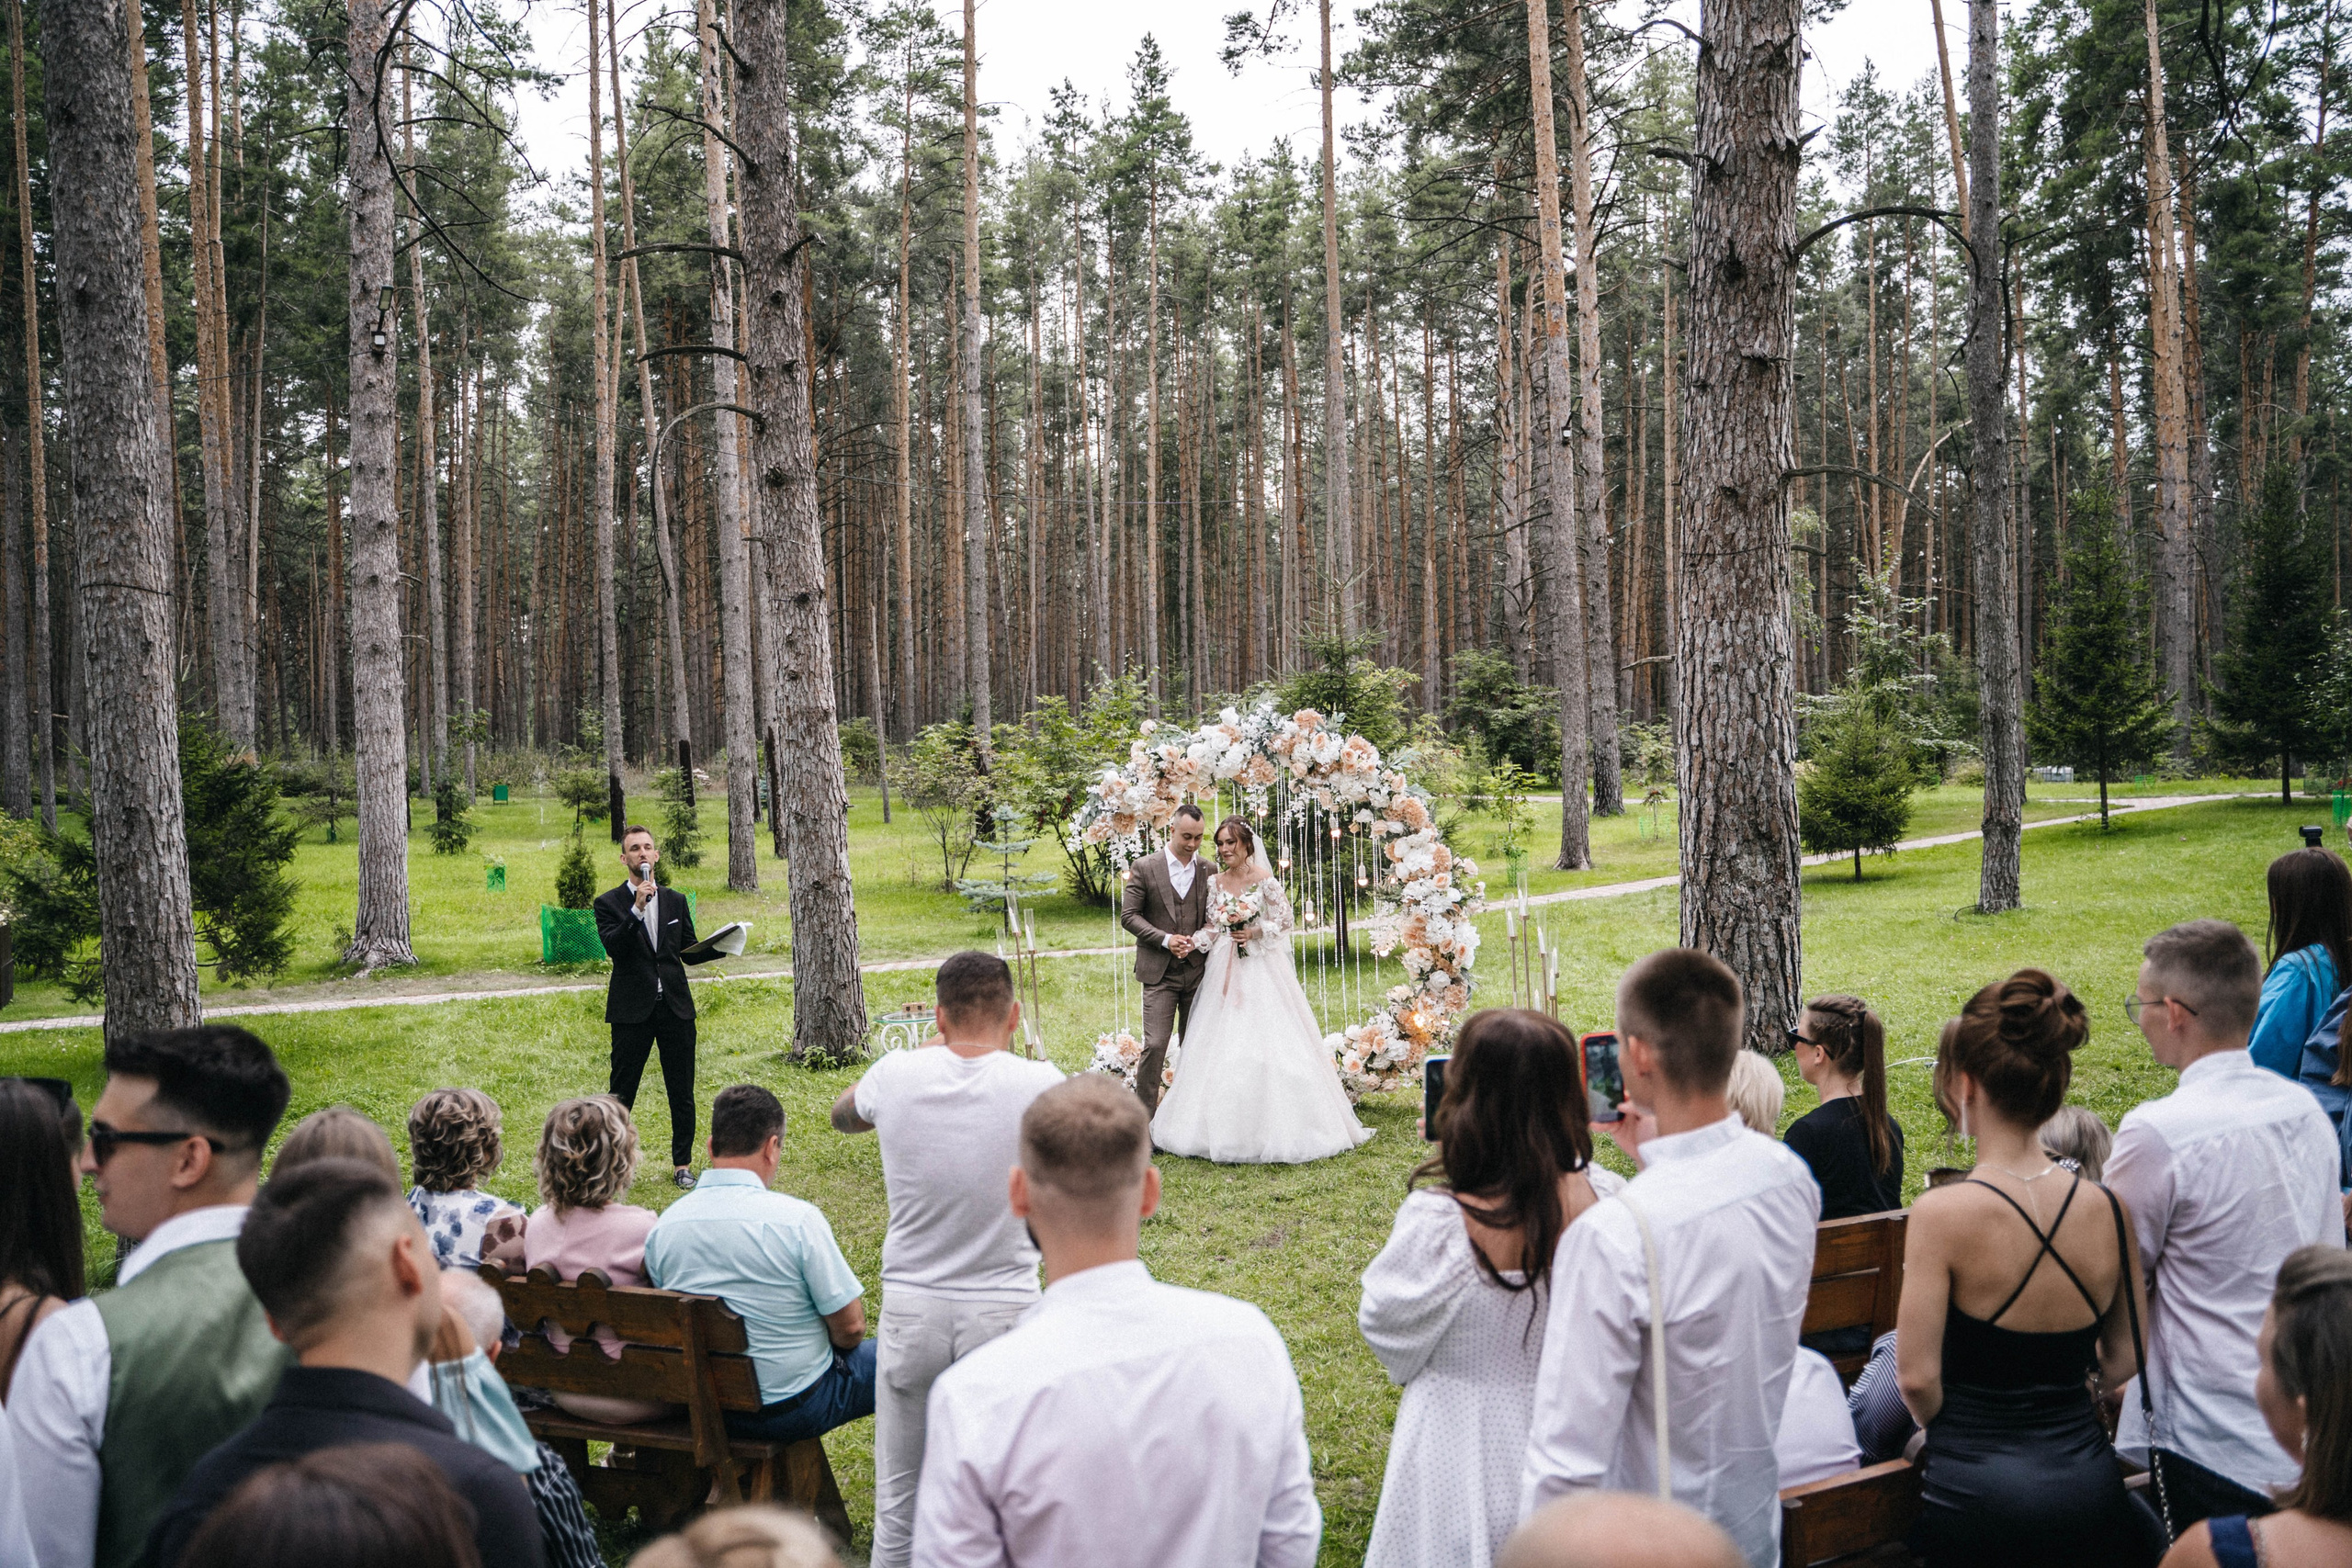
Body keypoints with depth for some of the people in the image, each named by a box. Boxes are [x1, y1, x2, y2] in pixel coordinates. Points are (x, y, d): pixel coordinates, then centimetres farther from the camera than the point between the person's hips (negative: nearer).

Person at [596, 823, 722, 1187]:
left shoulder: (676, 901, 13)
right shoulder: (609, 903, 1)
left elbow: (690, 952, 14)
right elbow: (613, 946, -16)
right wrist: (637, 908, -26)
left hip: (675, 1007, 3)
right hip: (632, 1010, -3)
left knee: (682, 1092, 6)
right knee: (622, 1092, 2)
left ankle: (682, 1164, 17)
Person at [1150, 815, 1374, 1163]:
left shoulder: (1264, 880, -6)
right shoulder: (1215, 882, 7)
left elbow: (1284, 920, -2)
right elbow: (1211, 927, 9)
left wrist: (1255, 932, -16)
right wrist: (1192, 942, -9)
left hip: (1261, 968, -4)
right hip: (1224, 968, 5)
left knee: (1265, 1043, -6)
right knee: (1223, 1046, 3)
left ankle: (1273, 1128, 2)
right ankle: (1226, 1128, 11)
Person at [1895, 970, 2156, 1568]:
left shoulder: (1941, 1213, -17)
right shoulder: (2107, 1208, -3)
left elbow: (1917, 1378, -14)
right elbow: (2123, 1362, 7)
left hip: (1978, 1492, -5)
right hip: (2090, 1484, 5)